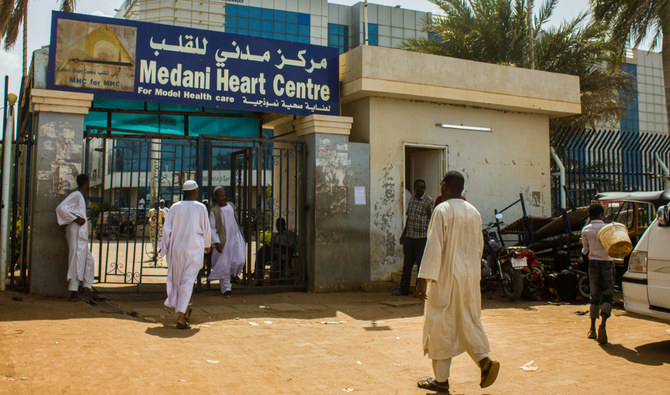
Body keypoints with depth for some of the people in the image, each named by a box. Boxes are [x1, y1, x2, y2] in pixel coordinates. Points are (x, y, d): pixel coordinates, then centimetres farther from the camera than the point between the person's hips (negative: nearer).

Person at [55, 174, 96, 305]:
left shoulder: (80, 196, 21)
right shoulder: (76, 195, -7)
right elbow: (61, 208, -17)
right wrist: (76, 219, -17)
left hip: (82, 234, 10)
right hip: (76, 232, -10)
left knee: (88, 261, 7)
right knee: (77, 261, -8)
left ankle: (86, 290, 5)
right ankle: (74, 292, -5)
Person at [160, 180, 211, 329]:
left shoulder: (175, 207, 1)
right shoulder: (200, 208, -4)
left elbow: (167, 229, 1)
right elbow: (206, 230, 1)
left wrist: (165, 248, 10)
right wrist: (207, 245, 18)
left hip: (176, 248, 3)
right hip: (194, 249, -3)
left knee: (177, 279, 19)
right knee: (188, 281, -2)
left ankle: (184, 310, 33)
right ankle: (180, 316, -10)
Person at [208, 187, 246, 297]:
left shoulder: (231, 206, 6)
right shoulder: (214, 211, -9)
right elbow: (212, 228, -9)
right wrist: (216, 242, -18)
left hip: (236, 238, 4)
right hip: (223, 241, -4)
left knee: (240, 261, -8)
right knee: (224, 265, 0)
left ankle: (234, 273, 26)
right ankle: (226, 288, 14)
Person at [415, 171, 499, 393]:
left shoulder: (442, 211, -13)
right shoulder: (474, 212, 8)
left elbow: (434, 246, -19)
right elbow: (479, 246, 15)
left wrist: (423, 279, -19)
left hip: (446, 277, -6)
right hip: (470, 277, 6)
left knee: (441, 327, 3)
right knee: (468, 322, 18)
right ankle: (484, 360, 0)